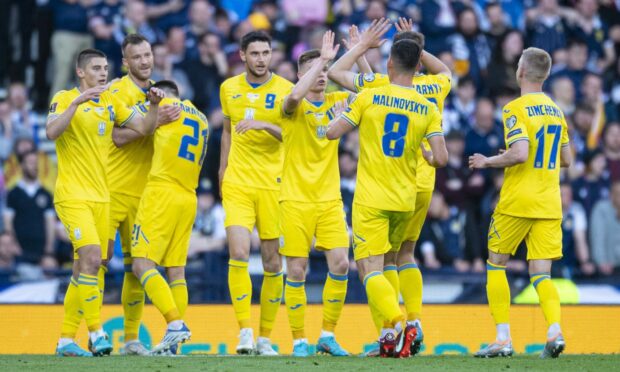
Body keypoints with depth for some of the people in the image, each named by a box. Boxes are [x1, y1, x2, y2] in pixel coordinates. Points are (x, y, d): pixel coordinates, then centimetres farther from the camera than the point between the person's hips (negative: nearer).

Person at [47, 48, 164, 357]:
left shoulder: (111, 102, 14)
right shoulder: (64, 99, -5)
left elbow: (143, 128, 11)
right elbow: (52, 132, -21)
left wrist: (154, 106, -6)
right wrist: (75, 103, -29)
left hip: (101, 197, 7)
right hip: (72, 195, -7)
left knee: (84, 268, 6)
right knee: (92, 257, -20)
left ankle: (66, 340, 11)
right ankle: (96, 333, -17)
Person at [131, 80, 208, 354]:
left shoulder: (166, 105, 0)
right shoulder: (202, 120, 20)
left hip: (162, 192, -7)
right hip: (189, 199, 7)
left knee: (142, 265, -11)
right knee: (176, 272, 7)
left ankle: (176, 323, -24)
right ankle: (173, 341, 3)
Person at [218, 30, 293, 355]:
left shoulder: (285, 90, -2)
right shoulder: (229, 88, 8)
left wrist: (265, 125, -23)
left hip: (273, 183, -1)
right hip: (237, 183, 1)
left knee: (272, 262, 3)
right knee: (239, 254, -15)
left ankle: (265, 337, 13)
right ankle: (244, 331, -9)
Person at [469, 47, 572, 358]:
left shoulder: (516, 109, -11)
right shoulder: (556, 110, 12)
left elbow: (520, 154, -22)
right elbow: (566, 159, 17)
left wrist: (488, 162, -7)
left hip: (517, 201, -5)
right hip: (549, 204, 5)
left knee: (496, 263, 10)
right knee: (541, 273, 3)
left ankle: (503, 339, 3)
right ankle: (554, 331, -21)